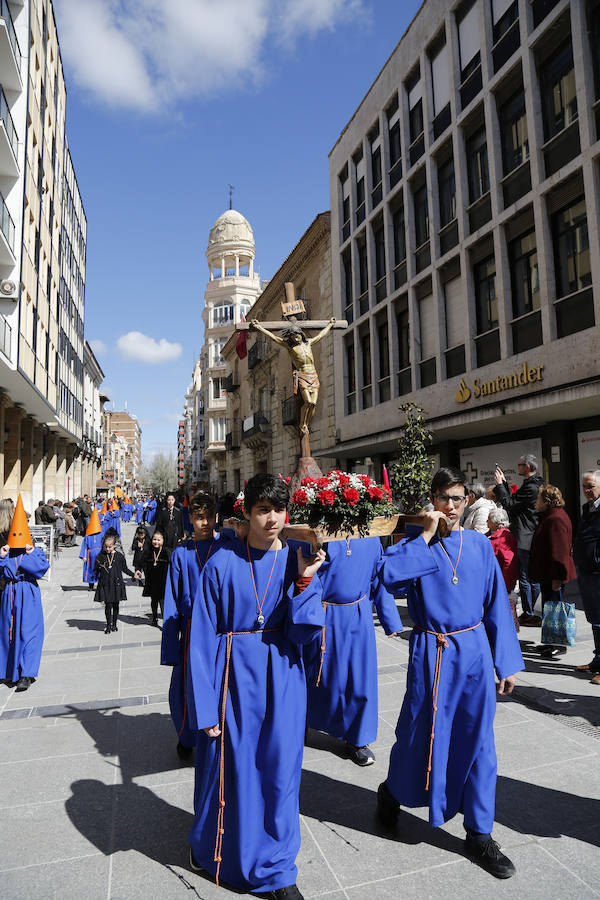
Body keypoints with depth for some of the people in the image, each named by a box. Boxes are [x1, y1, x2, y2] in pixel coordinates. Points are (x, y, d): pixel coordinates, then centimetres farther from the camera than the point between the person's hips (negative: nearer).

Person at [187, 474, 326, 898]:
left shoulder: (297, 560, -4)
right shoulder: (223, 563, -12)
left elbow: (304, 632, -6)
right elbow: (203, 637, -8)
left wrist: (304, 581, -21)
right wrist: (206, 706, -8)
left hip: (282, 680, 3)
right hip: (234, 676, -2)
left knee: (279, 771, 12)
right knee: (230, 769, 13)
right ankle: (213, 851, 44)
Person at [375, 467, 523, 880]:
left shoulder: (480, 545, 2)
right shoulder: (416, 544, -6)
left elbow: (497, 604, 6)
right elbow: (389, 574, -26)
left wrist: (507, 661, 5)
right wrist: (426, 536, -23)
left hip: (474, 651, 3)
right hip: (431, 654, -2)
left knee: (477, 741, 11)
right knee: (420, 732, 11)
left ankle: (479, 833, 30)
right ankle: (392, 792, 42)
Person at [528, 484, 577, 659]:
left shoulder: (556, 520, -21)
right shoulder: (549, 517, 13)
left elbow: (560, 552, -24)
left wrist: (557, 577, -23)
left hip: (553, 576, -11)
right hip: (547, 574, 11)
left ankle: (559, 645, 9)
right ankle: (552, 641, 28)